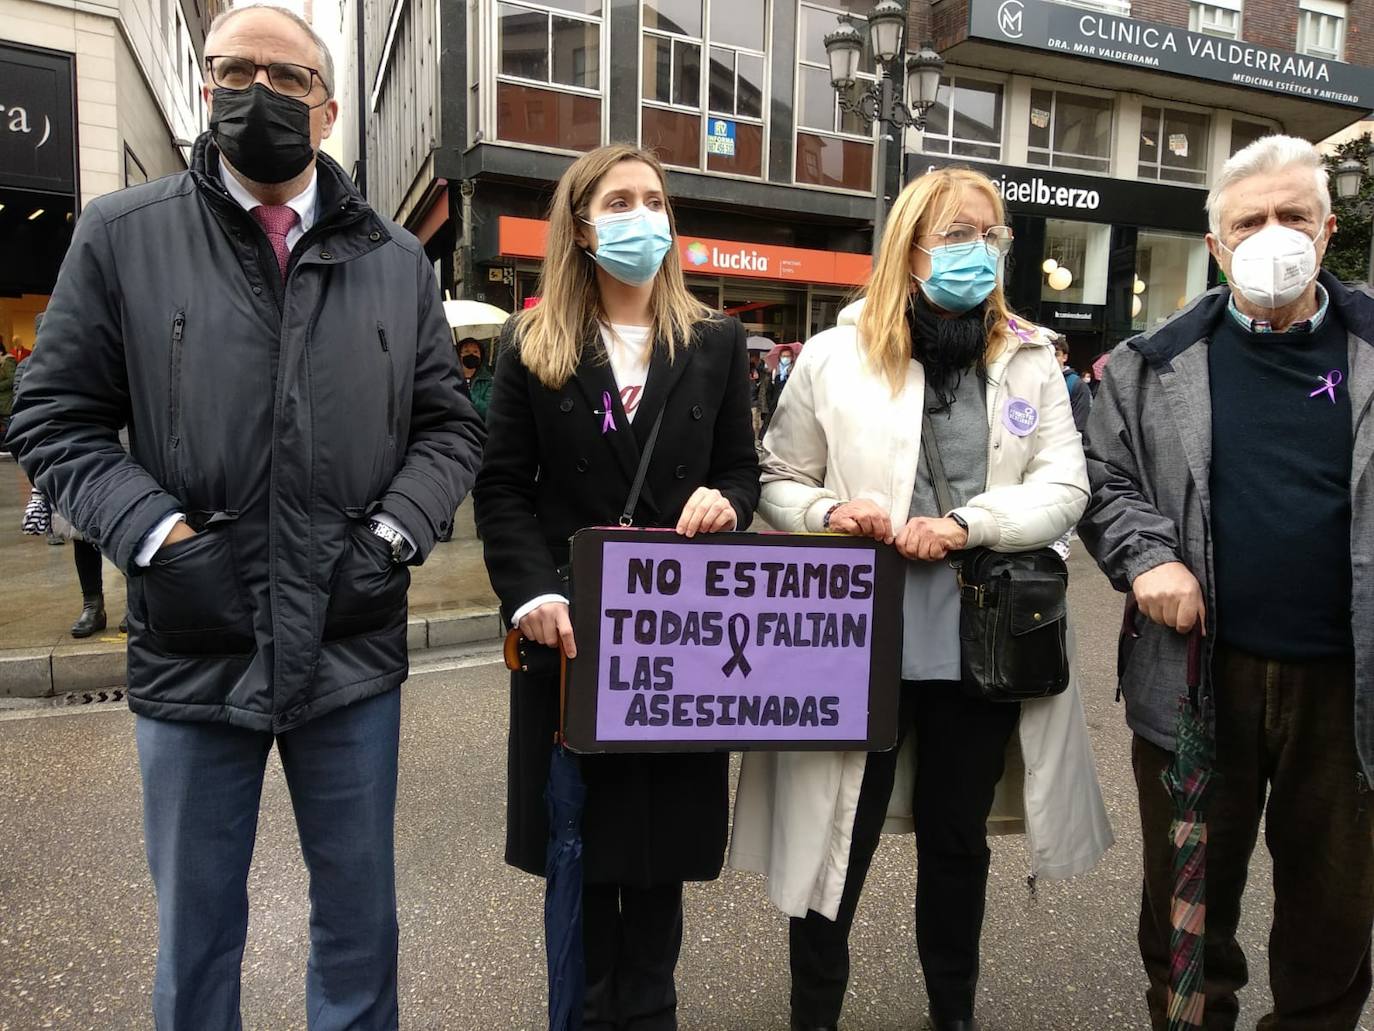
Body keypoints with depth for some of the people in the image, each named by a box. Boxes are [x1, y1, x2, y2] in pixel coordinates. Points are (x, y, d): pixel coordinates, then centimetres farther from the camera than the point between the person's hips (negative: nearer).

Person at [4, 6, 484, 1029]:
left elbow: (450, 426, 9)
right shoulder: (121, 236, 1)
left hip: (354, 652, 1)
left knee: (360, 919, 18)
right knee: (195, 933, 17)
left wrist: (396, 531, -7)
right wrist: (154, 531, -12)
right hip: (191, 649, -1)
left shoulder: (397, 260, 7)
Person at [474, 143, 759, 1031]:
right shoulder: (533, 345, 3)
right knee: (580, 842, 10)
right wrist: (532, 593, -15)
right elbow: (502, 486, -1)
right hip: (571, 624, 0)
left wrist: (725, 500, -15)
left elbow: (743, 467, 9)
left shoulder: (716, 343, 7)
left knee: (664, 838, 10)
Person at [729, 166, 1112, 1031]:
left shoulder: (1030, 358, 5)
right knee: (838, 842, 7)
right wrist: (827, 513, -17)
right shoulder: (837, 354, -1)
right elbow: (778, 480, 4)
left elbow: (1065, 486, -3)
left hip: (985, 641, 3)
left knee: (957, 839, 19)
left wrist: (965, 525, -18)